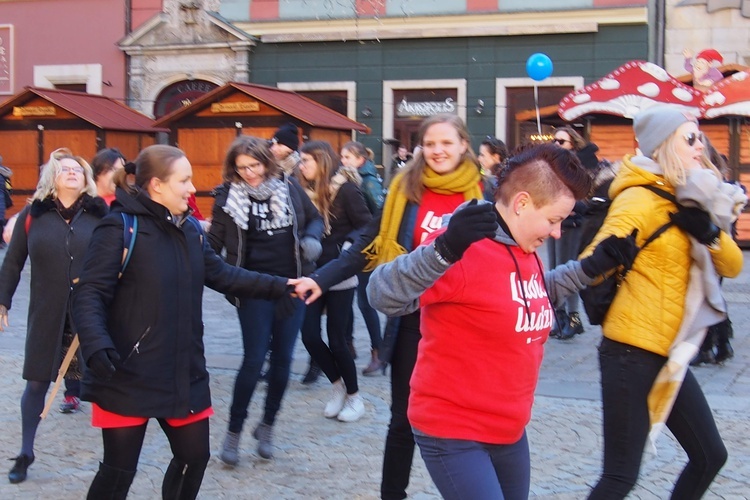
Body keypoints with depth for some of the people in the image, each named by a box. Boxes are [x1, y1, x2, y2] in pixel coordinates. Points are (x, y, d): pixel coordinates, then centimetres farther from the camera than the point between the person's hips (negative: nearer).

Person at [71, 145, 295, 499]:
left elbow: (224, 276, 13)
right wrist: (97, 346, -35)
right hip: (128, 376, -7)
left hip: (183, 374, 7)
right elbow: (89, 295, -19)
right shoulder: (120, 227, -14)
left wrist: (282, 286, 4)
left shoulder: (189, 229, 9)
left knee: (194, 455, 15)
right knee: (119, 469, 1)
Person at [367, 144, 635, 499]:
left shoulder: (526, 250, 6)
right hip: (452, 432, -9)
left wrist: (592, 267, 13)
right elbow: (382, 295, -32)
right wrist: (444, 251, -47)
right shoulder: (465, 250, -23)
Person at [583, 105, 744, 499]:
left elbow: (732, 266, 8)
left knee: (710, 455, 14)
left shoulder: (686, 203, 13)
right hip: (632, 353, -9)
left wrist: (710, 232, -10)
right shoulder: (640, 199, -13)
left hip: (669, 356, 9)